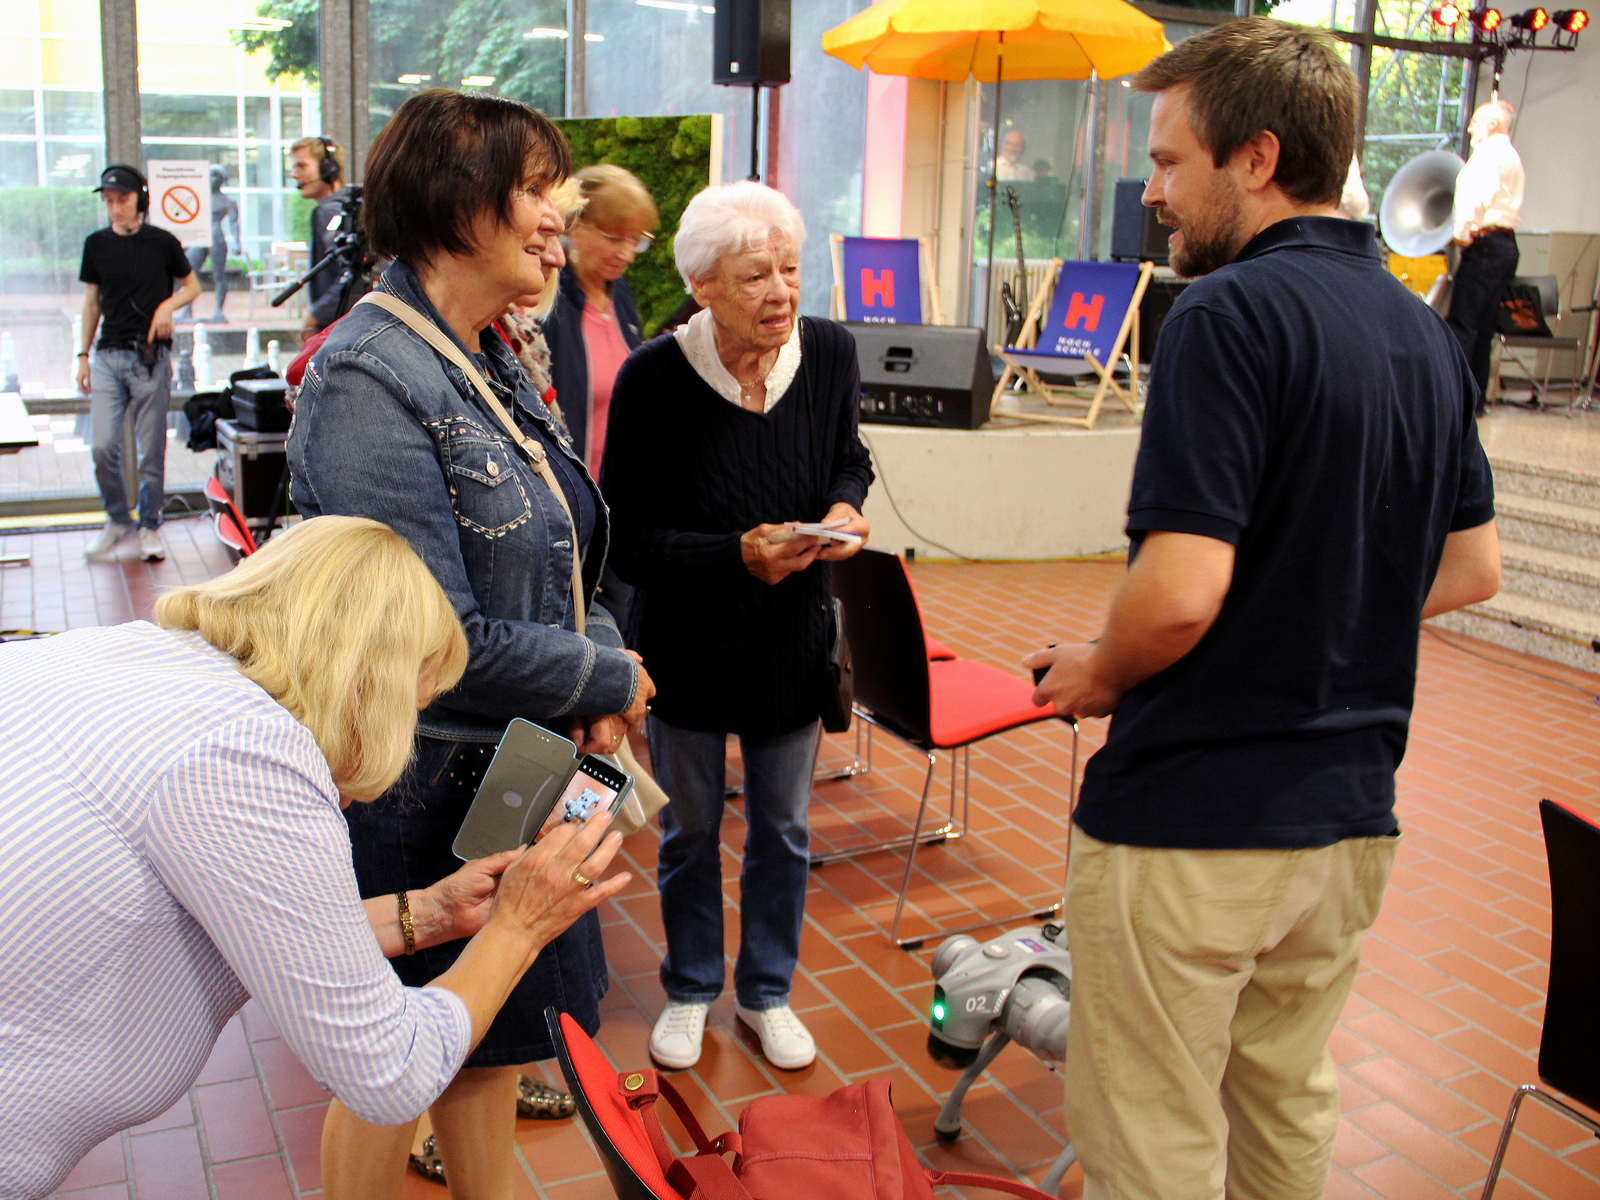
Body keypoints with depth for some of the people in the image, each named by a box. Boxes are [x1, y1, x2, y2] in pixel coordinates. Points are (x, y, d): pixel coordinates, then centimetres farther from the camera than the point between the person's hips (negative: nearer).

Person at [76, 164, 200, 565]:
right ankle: (117, 520, 15)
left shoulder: (162, 242, 1)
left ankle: (149, 525, 16)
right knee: (103, 447, -5)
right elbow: (92, 301, 16)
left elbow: (192, 286, 12)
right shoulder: (97, 244, 9)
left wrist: (169, 305, -9)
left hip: (151, 356, -2)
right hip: (108, 355, 2)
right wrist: (84, 355, 13)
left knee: (151, 450, 1)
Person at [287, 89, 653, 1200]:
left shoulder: (495, 364, 7)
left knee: (493, 1036, 22)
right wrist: (610, 680, -13)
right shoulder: (369, 380, -21)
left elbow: (558, 560, 15)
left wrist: (601, 661, -4)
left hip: (516, 769, 8)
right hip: (420, 792, -8)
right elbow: (440, 638, -25)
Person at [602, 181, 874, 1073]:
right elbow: (630, 545, -18)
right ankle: (691, 991, 40)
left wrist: (845, 506, -14)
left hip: (793, 637, 3)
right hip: (687, 642, -2)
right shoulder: (653, 379, -21)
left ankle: (768, 991, 39)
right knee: (690, 829, 16)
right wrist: (739, 557, -31)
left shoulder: (830, 351, -11)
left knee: (784, 829, 16)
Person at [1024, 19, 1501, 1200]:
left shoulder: (1232, 314, -18)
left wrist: (1093, 673, -6)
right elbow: (1472, 569, 15)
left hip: (1191, 823, -8)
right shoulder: (1426, 334, 7)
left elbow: (1180, 592, -25)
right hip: (1348, 814, 8)